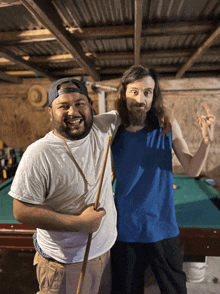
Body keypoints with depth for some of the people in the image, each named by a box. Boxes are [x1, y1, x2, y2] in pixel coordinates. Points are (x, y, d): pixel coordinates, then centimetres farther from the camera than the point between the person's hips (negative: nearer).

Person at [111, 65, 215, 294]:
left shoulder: (168, 127, -8)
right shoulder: (114, 132, -8)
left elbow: (192, 170, -4)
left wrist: (207, 140, -19)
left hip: (163, 226, 1)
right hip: (126, 226, 0)